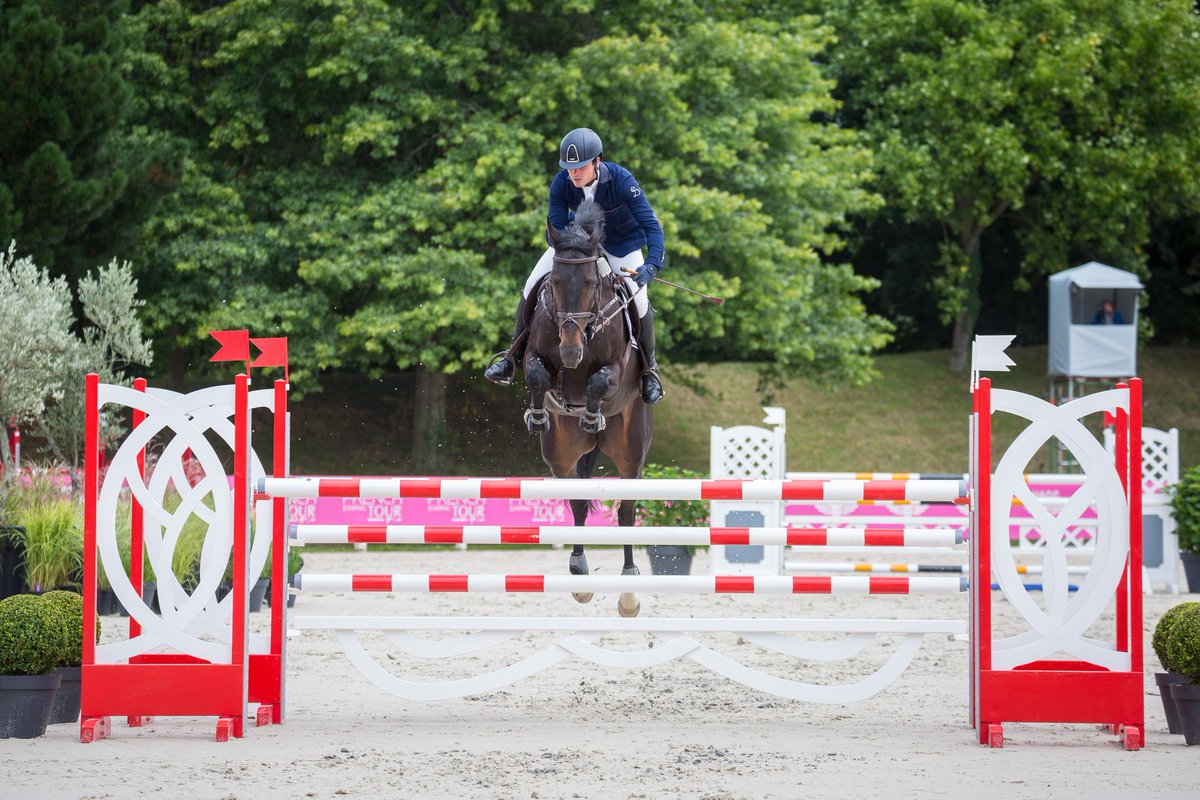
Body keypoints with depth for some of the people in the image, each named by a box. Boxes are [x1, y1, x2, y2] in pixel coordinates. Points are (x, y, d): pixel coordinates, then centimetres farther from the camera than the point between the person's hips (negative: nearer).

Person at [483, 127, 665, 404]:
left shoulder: (622, 180, -34)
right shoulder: (561, 184, -27)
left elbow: (651, 224, -35)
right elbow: (557, 229, -21)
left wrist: (652, 264, -50)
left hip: (621, 239, -2)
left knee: (638, 298, -18)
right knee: (534, 285, -8)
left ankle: (649, 368, 6)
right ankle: (514, 355, 7)